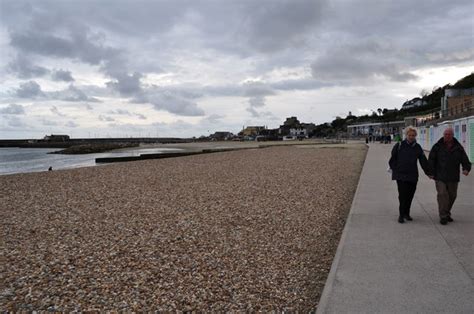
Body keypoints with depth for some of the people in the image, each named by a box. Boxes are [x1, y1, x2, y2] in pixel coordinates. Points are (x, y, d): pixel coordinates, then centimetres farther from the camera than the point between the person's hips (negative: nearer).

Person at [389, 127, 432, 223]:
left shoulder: (417, 147, 10)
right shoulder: (399, 145, -1)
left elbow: (423, 161, 11)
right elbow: (392, 160, 4)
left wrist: (428, 172, 9)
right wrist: (395, 170, 1)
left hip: (413, 176, 4)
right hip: (400, 175, -4)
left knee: (410, 196, 8)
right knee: (402, 195, -8)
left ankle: (406, 213, 22)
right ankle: (401, 215, -1)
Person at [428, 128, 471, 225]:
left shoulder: (458, 148, 4)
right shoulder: (437, 147, -1)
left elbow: (465, 160, 2)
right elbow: (431, 160, 0)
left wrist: (466, 169, -18)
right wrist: (431, 172, -9)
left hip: (453, 178, 3)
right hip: (440, 177, -3)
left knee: (452, 196, 12)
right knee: (442, 195, -11)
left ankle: (446, 213, 31)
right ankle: (443, 217, -5)